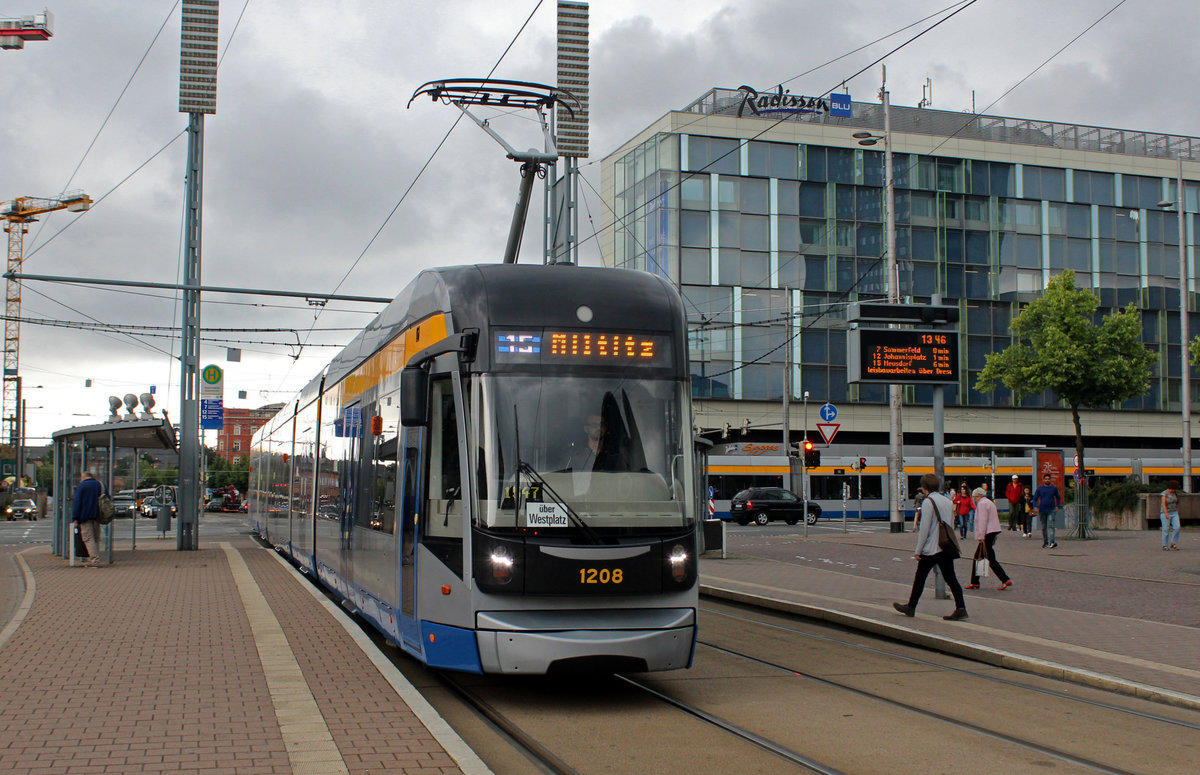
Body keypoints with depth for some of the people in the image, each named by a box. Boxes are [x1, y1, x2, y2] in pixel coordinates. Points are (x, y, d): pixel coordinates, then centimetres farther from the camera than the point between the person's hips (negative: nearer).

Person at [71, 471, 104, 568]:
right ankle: (95, 559, 11)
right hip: (97, 516, 5)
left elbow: (77, 503, -9)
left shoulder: (81, 486, -3)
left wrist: (75, 519, -10)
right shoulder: (100, 485, 14)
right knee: (96, 538, 13)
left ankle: (95, 560, -15)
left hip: (85, 516, -5)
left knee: (88, 539, -6)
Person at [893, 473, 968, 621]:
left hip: (931, 548, -6)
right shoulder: (948, 501, 12)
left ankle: (911, 607, 18)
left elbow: (924, 528, -14)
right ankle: (960, 608, -10)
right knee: (950, 578, 2)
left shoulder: (928, 502, -11)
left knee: (920, 578, 7)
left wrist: (918, 550, -8)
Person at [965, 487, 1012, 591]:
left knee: (991, 559, -9)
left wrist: (981, 536, -18)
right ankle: (974, 582, 13)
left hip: (988, 533, -10)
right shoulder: (989, 502, 21)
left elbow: (982, 520, -17)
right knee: (977, 557, 12)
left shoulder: (982, 503, -9)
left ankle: (1005, 580, -13)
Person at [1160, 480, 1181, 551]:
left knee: (1177, 527, -12)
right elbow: (1164, 504, -20)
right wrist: (1166, 513, -31)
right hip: (1165, 513, -5)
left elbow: (1177, 504, 14)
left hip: (1174, 513, 5)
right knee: (1166, 530, -5)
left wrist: (1178, 514, 14)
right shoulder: (1165, 493, -11)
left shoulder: (1176, 493, 7)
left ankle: (1173, 544, -2)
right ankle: (1165, 546, 3)